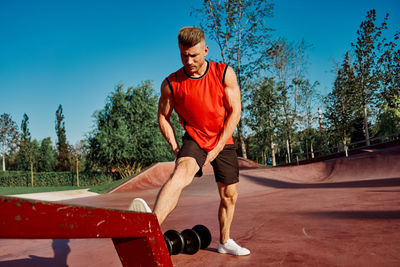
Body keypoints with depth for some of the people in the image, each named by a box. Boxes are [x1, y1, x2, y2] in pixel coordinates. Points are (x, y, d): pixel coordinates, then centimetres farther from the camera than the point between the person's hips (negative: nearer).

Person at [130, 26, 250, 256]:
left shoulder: (225, 74, -9)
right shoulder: (170, 84, -10)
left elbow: (235, 112, -8)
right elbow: (163, 117, 3)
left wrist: (217, 149, -13)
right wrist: (176, 149, -7)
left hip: (223, 142, 3)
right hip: (194, 140, -2)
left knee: (230, 196, 10)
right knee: (181, 173, -34)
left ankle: (225, 242, 34)